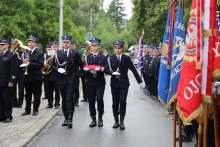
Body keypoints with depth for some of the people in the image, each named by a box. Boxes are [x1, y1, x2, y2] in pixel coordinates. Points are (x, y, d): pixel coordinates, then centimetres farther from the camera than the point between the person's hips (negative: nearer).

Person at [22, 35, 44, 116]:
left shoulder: (39, 53, -3)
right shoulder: (25, 53, 13)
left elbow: (41, 65, -14)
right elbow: (23, 63, 13)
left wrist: (30, 64, -22)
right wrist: (24, 63, -11)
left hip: (36, 77, -4)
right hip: (27, 76, 4)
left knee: (36, 94, 2)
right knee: (28, 94, 11)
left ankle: (35, 110, 11)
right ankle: (27, 109, 18)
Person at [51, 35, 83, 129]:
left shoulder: (75, 53, 3)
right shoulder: (58, 54, 8)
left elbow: (81, 65, 8)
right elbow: (53, 66, 7)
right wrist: (58, 69, -11)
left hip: (71, 79, -3)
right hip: (61, 79, 3)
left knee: (69, 98, -11)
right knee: (64, 99, 8)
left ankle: (70, 119, -11)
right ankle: (66, 118, 17)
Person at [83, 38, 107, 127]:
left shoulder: (103, 57, 6)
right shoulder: (87, 57, 13)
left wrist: (99, 69, -21)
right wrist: (89, 70, -17)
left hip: (100, 82, -2)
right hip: (90, 82, 2)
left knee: (99, 99, -15)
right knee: (91, 101, 2)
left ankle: (100, 118, 3)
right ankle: (93, 119, 14)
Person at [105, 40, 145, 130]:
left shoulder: (126, 58, 1)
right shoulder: (111, 59, 2)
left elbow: (133, 70, 1)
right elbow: (106, 69, -5)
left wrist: (140, 82, 1)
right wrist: (113, 73, -24)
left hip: (124, 83, -1)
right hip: (114, 83, 1)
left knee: (122, 101, -9)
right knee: (115, 102, 6)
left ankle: (121, 122, 0)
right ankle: (116, 121, 19)